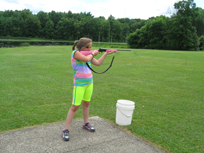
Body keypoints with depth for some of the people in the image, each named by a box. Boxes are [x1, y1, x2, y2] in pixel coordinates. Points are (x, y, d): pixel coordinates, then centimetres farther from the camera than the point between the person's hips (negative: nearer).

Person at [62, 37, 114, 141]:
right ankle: (66, 130, 6)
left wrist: (106, 54, 10)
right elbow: (86, 59, -29)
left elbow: (98, 63, 14)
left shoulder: (88, 54, 7)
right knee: (75, 106, -5)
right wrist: (93, 53, -11)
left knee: (86, 103, 17)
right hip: (79, 84, -7)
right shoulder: (75, 53, -14)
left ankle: (86, 124, 34)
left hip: (89, 83, 7)